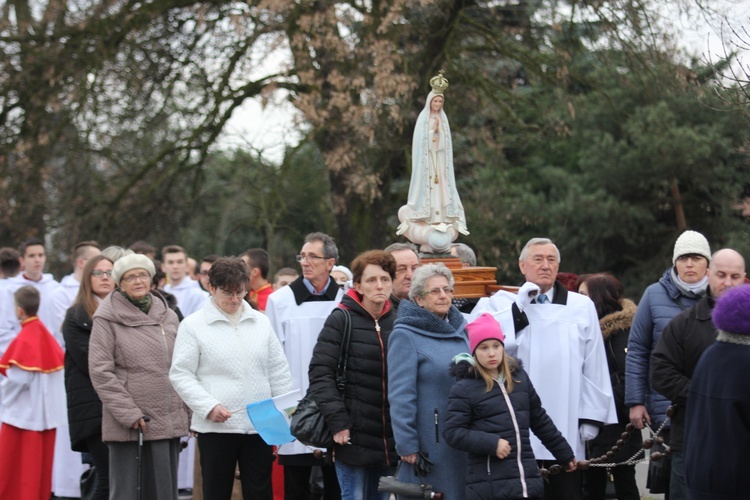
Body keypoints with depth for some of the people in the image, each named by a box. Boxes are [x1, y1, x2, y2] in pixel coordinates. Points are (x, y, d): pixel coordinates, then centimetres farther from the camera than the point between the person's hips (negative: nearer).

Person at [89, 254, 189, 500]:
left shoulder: (168, 316, 12)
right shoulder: (107, 318, -4)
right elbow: (100, 371, -9)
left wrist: (187, 413, 12)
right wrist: (128, 413, -13)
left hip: (168, 421, 5)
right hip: (125, 424, -5)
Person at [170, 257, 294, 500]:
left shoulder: (261, 322, 10)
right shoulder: (193, 325, -1)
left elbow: (278, 372, 13)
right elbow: (181, 374, -4)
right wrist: (209, 406, -16)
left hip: (260, 425, 3)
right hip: (216, 427, -3)